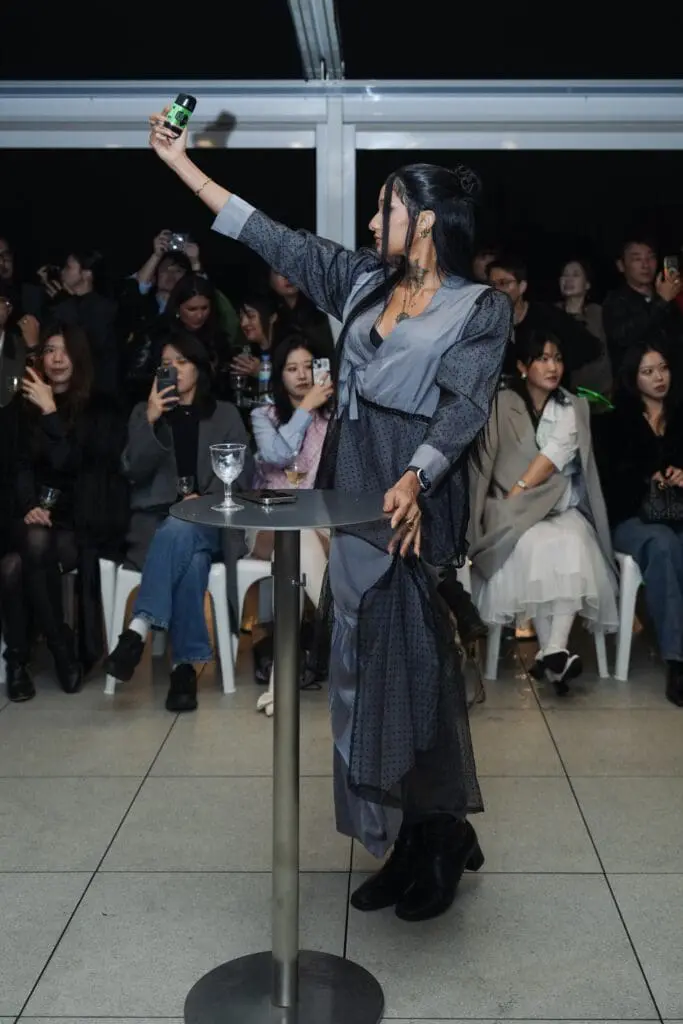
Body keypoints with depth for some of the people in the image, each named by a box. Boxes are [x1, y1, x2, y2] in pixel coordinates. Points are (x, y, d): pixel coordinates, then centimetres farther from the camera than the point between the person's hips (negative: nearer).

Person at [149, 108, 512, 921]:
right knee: (372, 663, 7)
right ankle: (413, 843, 18)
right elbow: (273, 238, 15)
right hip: (354, 493, 6)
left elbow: (465, 408, -11)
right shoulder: (364, 281, 15)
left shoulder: (481, 307, -1)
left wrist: (414, 481, -27)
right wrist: (181, 164, 14)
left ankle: (438, 841, 11)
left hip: (413, 499, -6)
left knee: (409, 663, -6)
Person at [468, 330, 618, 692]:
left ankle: (554, 650, -39)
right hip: (512, 513, -1)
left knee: (573, 545, -32)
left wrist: (518, 493, -18)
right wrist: (509, 508, -14)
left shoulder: (574, 408, 9)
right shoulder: (501, 405, 4)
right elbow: (487, 463, -1)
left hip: (563, 507, 2)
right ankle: (550, 652, -30)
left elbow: (555, 455, -7)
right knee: (535, 546, -34)